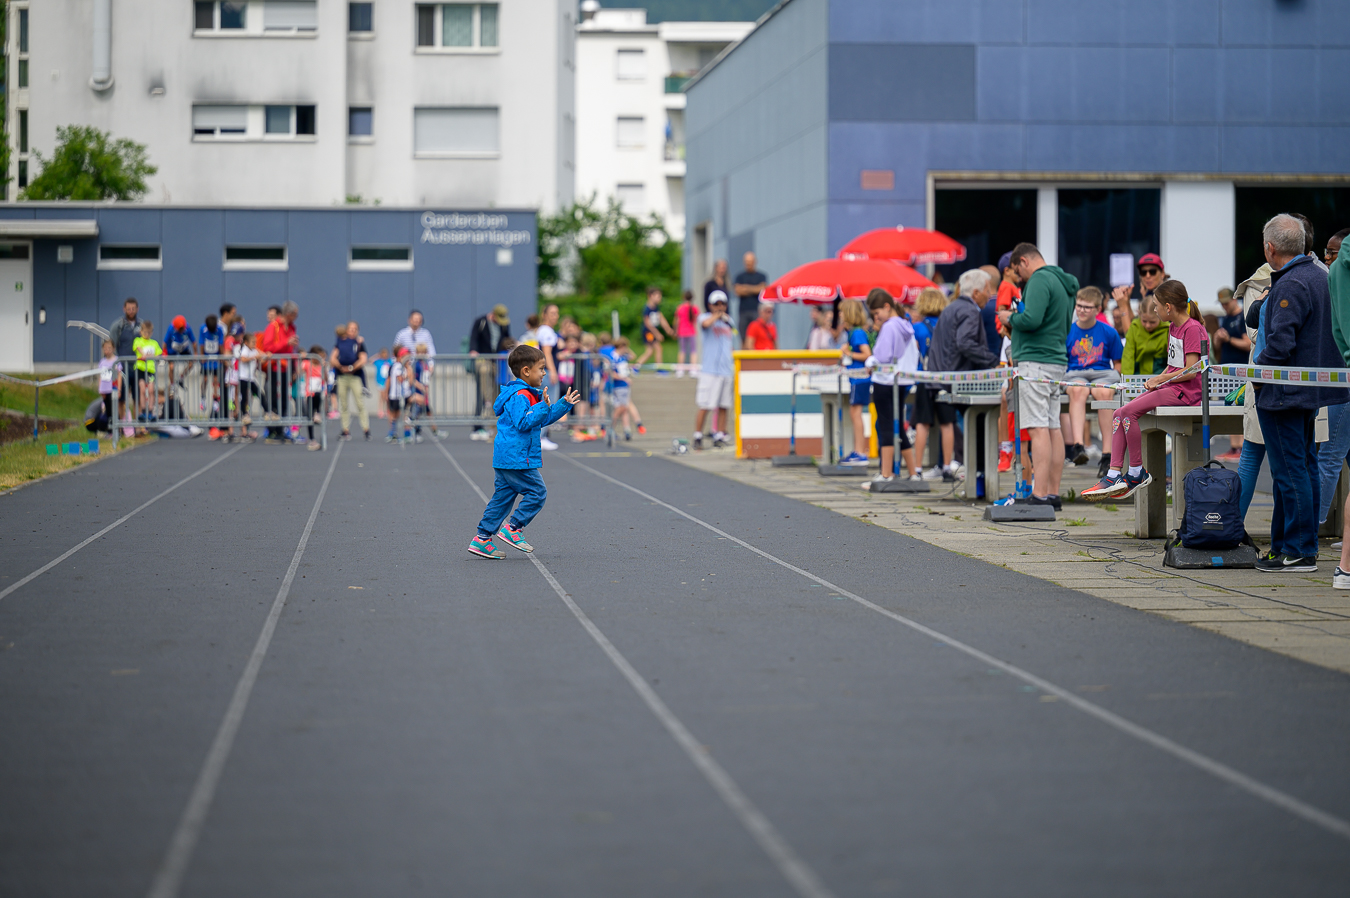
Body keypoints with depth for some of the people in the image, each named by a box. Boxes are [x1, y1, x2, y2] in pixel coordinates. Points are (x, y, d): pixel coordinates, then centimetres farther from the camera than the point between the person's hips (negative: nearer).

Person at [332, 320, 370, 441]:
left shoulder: (359, 343, 5)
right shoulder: (340, 342, 10)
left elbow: (363, 360, -4)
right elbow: (332, 358, 4)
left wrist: (352, 368, -16)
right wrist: (341, 367, -11)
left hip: (355, 376, -3)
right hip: (341, 376, 3)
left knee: (360, 403, -8)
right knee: (344, 405, 5)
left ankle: (366, 429, -6)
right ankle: (346, 430, 9)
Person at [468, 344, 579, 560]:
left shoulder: (528, 395, 18)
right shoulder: (519, 396, -16)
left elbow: (543, 419, 28)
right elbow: (524, 422, -25)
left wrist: (564, 404, 26)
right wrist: (543, 406, -29)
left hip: (505, 459, 11)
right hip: (516, 458, -11)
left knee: (502, 497, 11)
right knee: (537, 492, -5)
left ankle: (482, 539, 12)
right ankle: (512, 528, -1)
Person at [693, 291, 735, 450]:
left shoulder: (729, 322, 19)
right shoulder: (705, 317, 1)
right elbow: (705, 323, -24)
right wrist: (717, 315, -9)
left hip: (726, 371, 6)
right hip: (710, 370, -6)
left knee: (725, 406, 6)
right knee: (705, 406, -8)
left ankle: (719, 437, 14)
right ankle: (697, 437, -2)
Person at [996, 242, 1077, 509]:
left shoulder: (1039, 280, -11)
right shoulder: (1063, 282, 19)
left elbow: (1031, 319, -23)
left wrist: (1010, 318, -4)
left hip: (1036, 361, -10)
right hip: (1057, 360, 10)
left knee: (1038, 428, -11)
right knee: (1052, 427, 9)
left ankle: (1040, 496, -15)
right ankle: (1053, 493, 10)